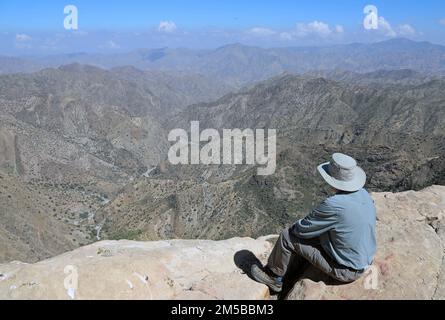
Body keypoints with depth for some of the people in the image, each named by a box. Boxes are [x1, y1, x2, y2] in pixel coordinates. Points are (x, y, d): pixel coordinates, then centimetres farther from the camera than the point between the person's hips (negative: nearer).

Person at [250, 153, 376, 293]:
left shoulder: (334, 205, -31)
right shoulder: (364, 195, -6)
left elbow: (302, 229, -18)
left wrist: (295, 226, 4)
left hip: (345, 270, -8)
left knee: (288, 236, -2)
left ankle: (273, 277, 22)